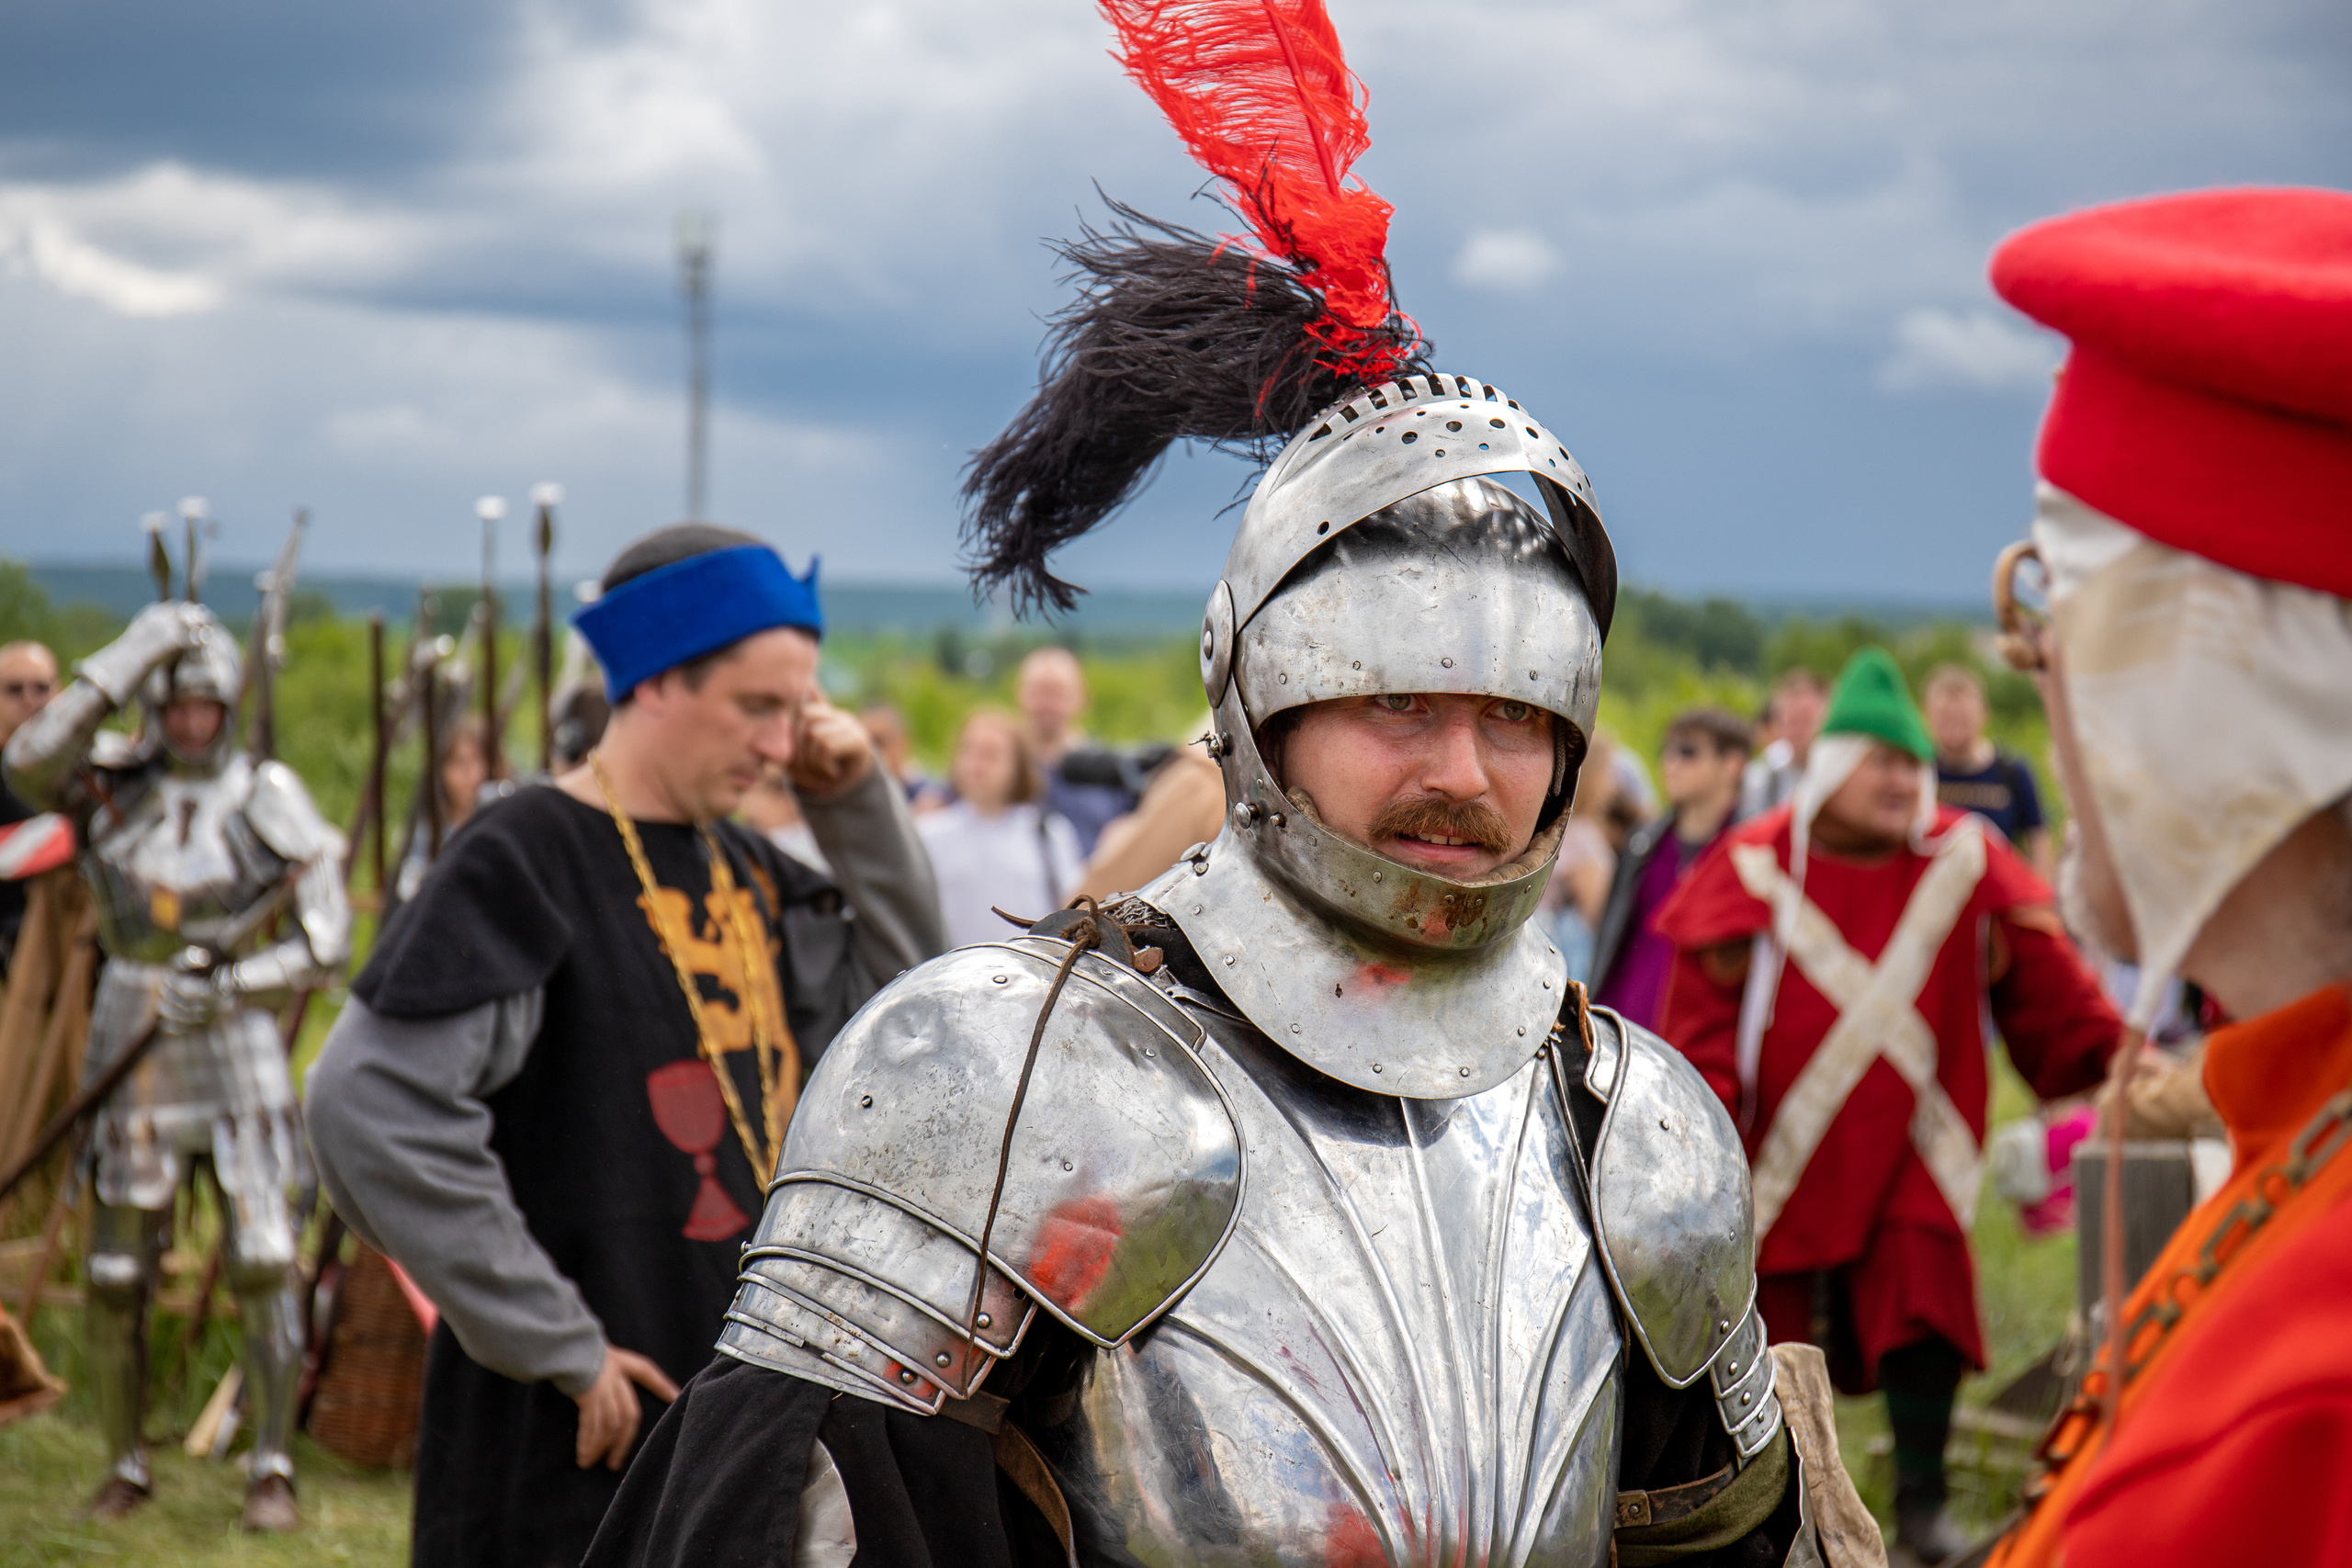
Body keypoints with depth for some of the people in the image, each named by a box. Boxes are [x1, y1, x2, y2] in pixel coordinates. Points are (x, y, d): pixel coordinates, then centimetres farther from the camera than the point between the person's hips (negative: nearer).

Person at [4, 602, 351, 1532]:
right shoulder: (111, 784, 2)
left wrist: (231, 986, -17)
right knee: (115, 1275, 6)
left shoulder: (269, 800, -2)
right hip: (133, 1052, 2)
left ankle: (272, 1467, -2)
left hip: (239, 1046, -2)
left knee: (264, 1261, -10)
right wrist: (120, 666, -23)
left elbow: (327, 943, -3)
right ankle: (126, 1464, 21)